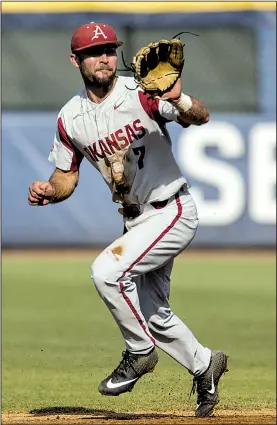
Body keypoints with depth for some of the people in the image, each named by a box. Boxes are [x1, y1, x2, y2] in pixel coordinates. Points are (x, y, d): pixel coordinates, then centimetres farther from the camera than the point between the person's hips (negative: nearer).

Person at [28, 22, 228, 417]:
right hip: (136, 220, 7)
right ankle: (204, 365, 42)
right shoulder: (71, 118, -1)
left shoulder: (142, 94, -17)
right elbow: (67, 178, 9)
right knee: (153, 315, 17)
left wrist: (180, 102, -50)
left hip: (173, 212, -7)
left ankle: (140, 352, -4)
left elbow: (201, 117, -29)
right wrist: (49, 191, -13)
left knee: (107, 270, -25)